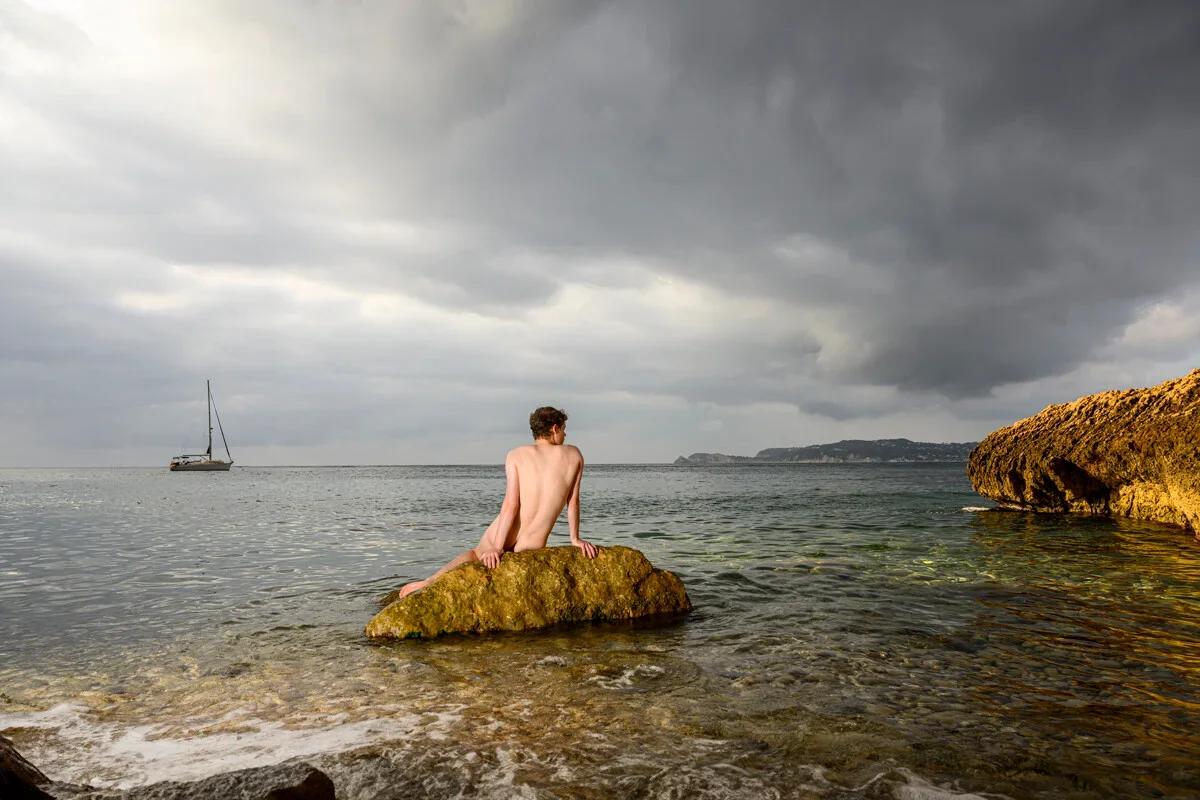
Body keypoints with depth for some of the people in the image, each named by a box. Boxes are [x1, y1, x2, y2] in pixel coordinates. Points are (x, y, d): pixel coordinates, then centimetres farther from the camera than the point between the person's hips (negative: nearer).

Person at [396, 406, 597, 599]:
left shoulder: (517, 455, -1)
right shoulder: (574, 455, 3)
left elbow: (511, 505, -10)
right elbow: (573, 501, 8)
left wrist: (496, 548, -10)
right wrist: (575, 538, 18)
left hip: (500, 538, 2)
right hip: (531, 549, -1)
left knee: (477, 553, 31)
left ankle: (431, 581, 16)